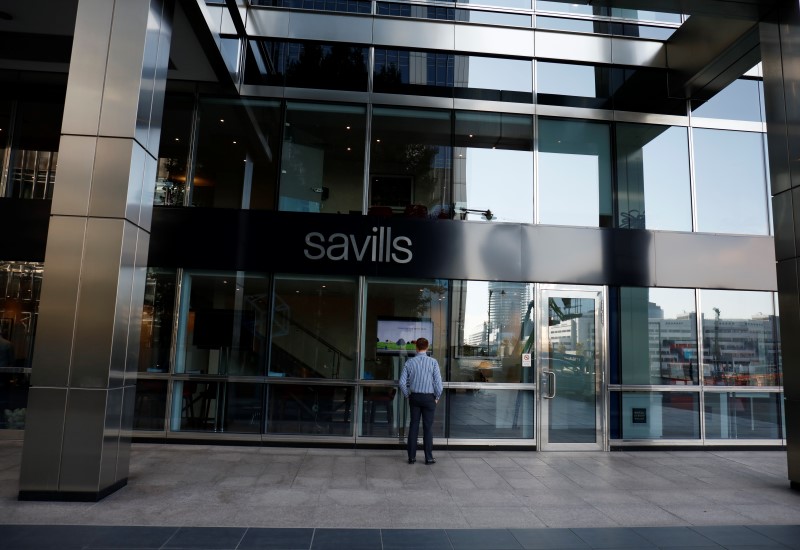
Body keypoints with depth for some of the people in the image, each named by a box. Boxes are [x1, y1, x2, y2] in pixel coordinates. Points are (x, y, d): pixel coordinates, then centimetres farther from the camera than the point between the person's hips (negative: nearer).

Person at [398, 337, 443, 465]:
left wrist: (408, 396, 9)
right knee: (428, 427, 5)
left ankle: (411, 457, 13)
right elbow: (438, 382, -13)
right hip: (428, 397, -2)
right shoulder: (433, 362, -10)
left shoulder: (410, 362, -3)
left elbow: (402, 382, -4)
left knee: (413, 426, 9)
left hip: (414, 397, 2)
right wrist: (437, 397, 2)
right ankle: (428, 458, 11)